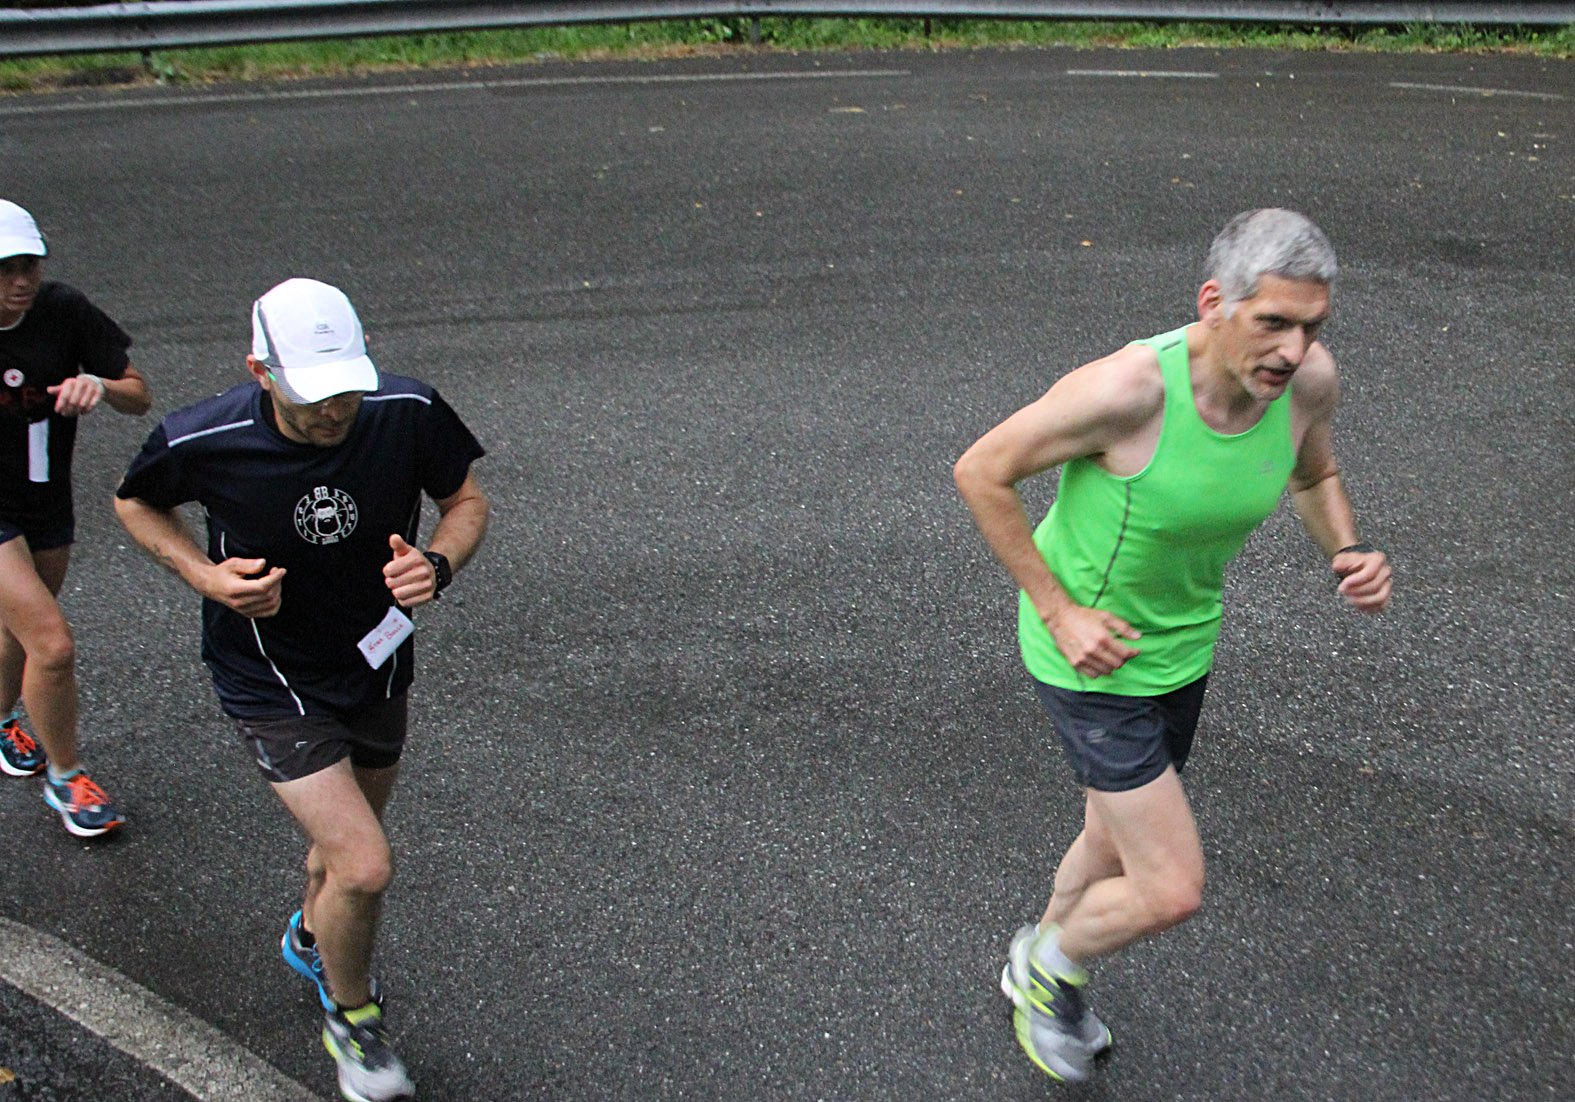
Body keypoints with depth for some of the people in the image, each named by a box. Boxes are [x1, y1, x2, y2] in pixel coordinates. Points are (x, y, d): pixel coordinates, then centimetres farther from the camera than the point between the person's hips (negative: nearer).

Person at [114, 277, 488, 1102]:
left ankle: (311, 939, 61)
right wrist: (206, 575, -18)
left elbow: (465, 498, -3)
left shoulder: (408, 413, -21)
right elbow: (134, 502, -1)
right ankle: (349, 1017, 20)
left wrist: (438, 562, -24)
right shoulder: (201, 441, -24)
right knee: (365, 868, -13)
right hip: (271, 685, -4)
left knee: (350, 832, 26)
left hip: (377, 664, 4)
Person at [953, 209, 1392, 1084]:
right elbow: (980, 472, -21)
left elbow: (1316, 476, 8)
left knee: (1118, 846, 26)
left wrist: (1350, 552, -13)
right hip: (1090, 652, -7)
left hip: (1182, 642, 7)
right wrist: (1060, 613, -21)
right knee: (1172, 892, -6)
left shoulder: (1311, 377, -14)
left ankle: (1038, 970, 55)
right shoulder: (1126, 388, -33)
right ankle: (1051, 963, 27)